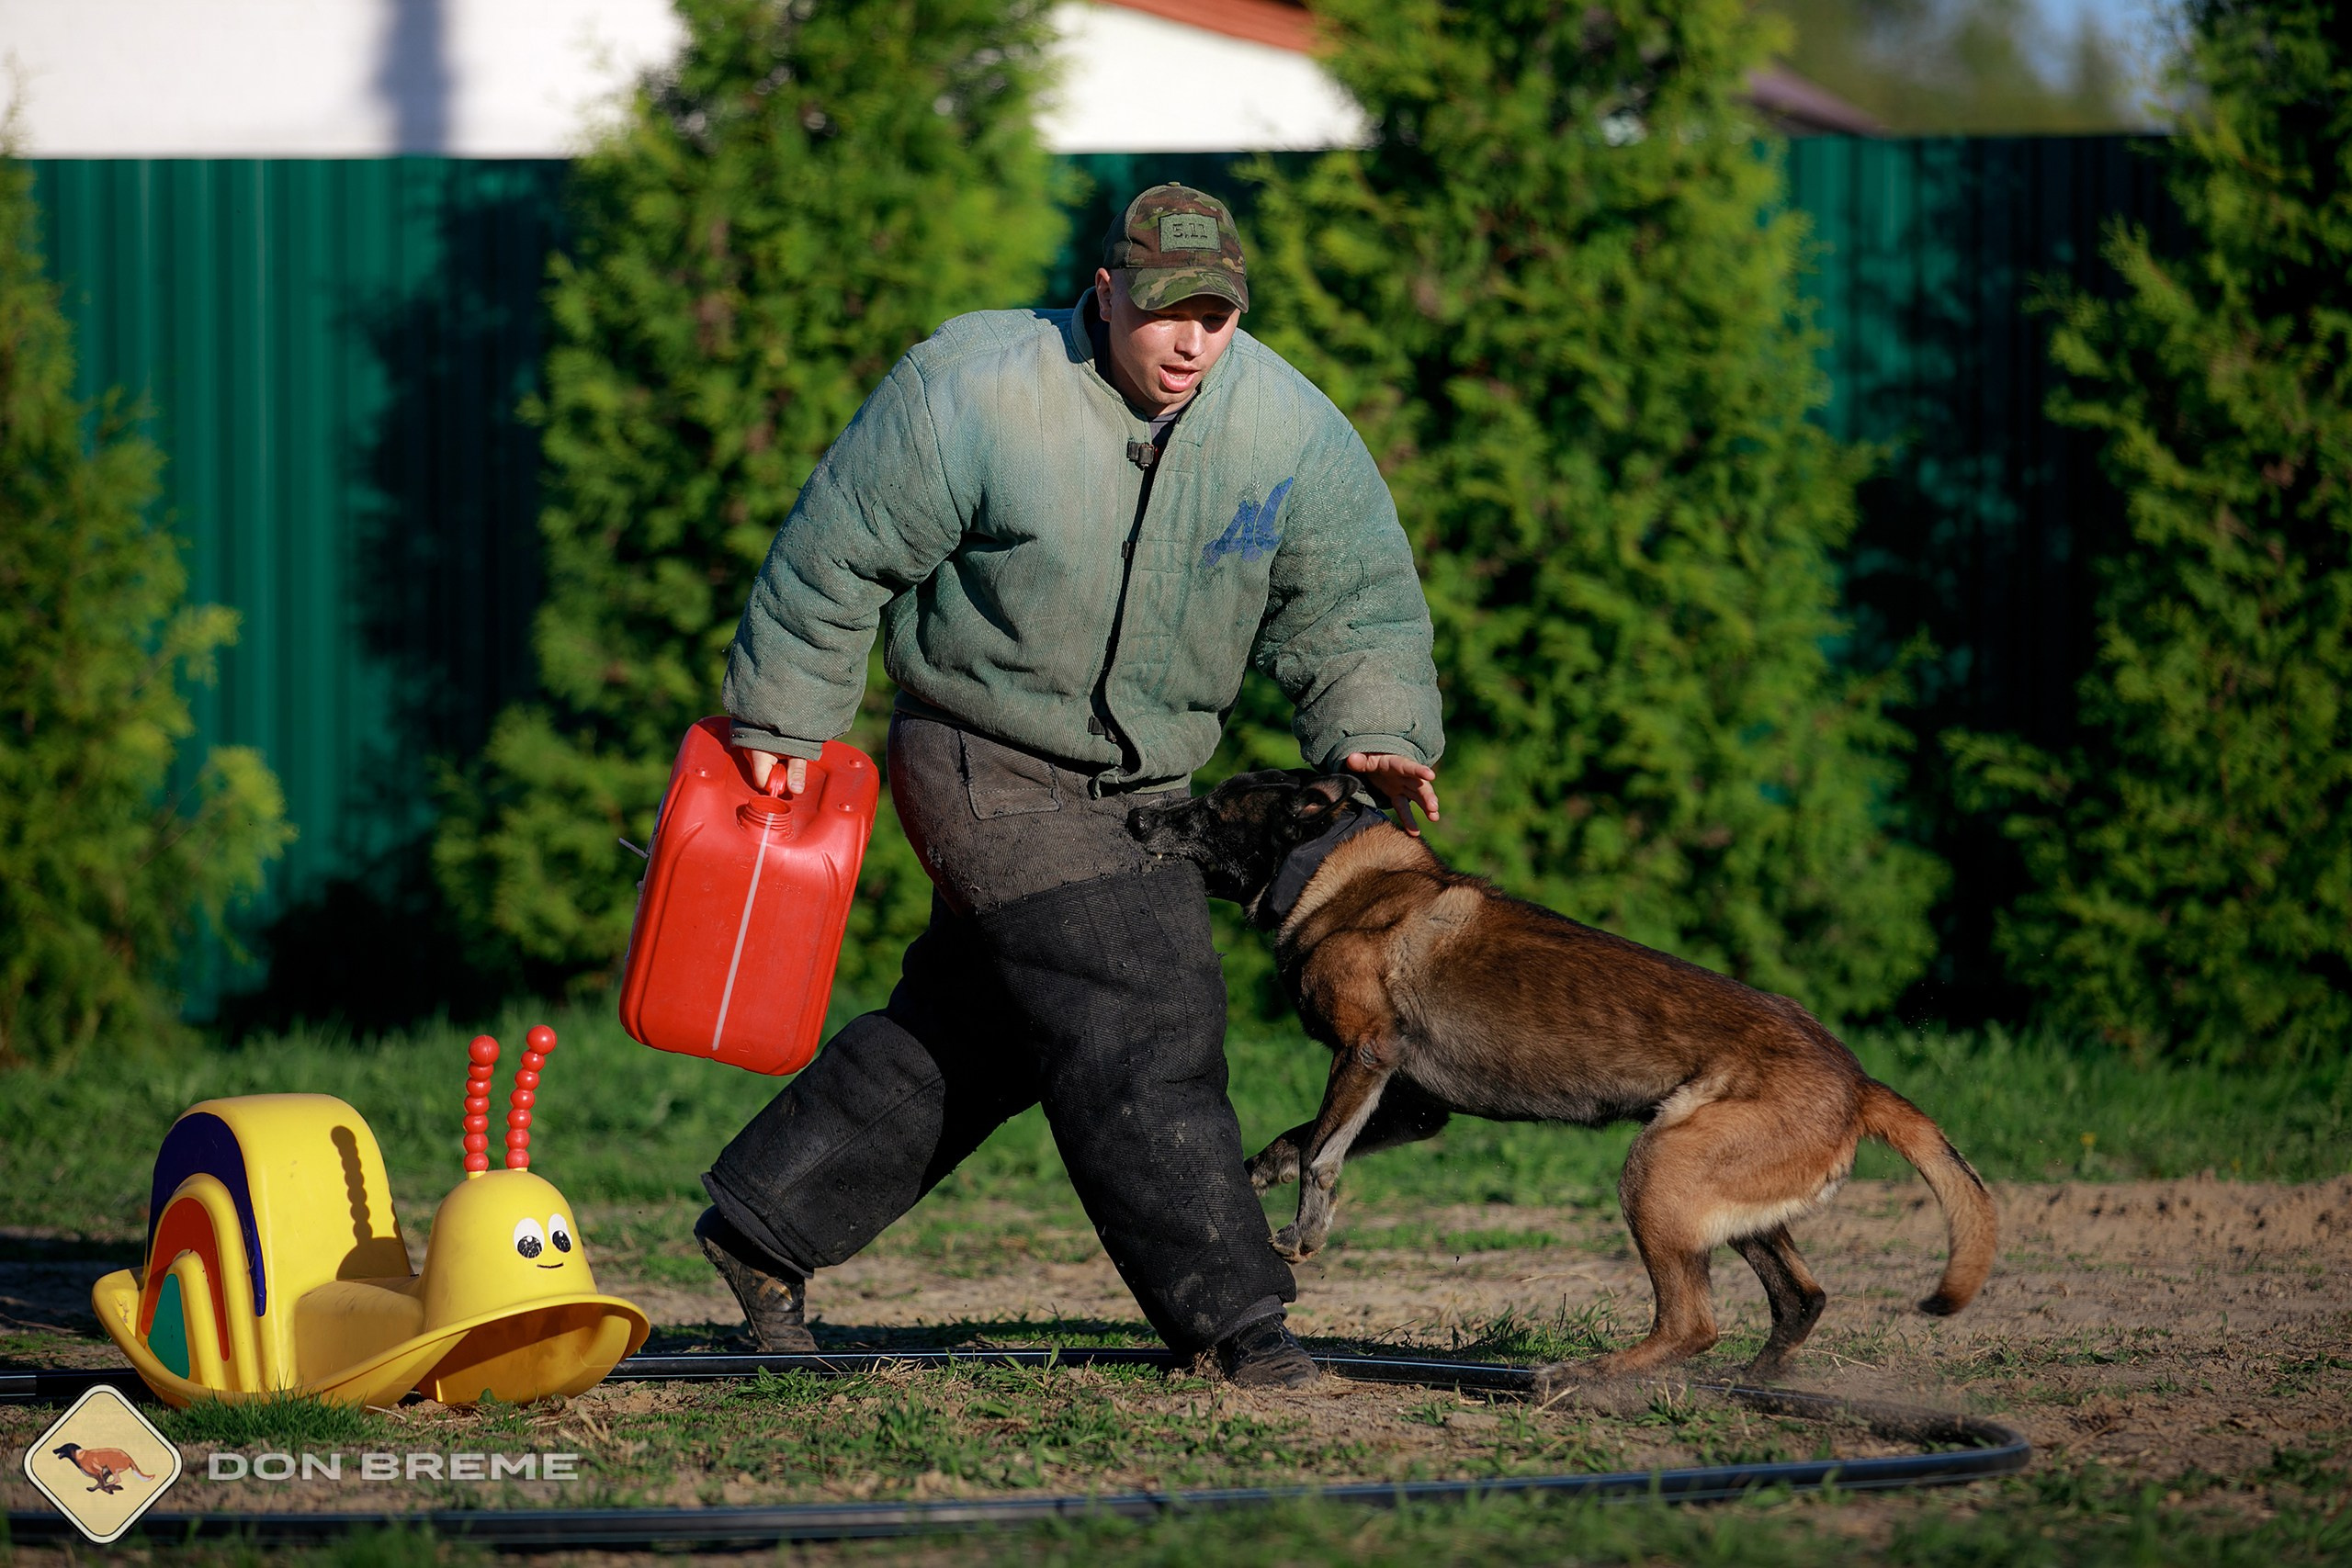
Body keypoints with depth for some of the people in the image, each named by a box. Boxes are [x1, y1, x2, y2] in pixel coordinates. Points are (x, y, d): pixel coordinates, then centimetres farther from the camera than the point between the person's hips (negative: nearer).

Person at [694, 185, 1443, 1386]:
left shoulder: (1288, 428, -8)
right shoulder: (973, 394, -20)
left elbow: (1354, 599, 4)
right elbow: (835, 558, -10)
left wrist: (1375, 731, -13)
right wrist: (779, 726, -4)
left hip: (1141, 781, 6)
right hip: (986, 767, -6)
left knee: (974, 1026, 14)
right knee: (1141, 1013, -16)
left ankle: (765, 1224, 29)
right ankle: (1226, 1310, -13)